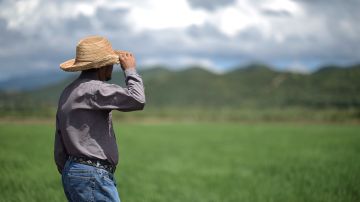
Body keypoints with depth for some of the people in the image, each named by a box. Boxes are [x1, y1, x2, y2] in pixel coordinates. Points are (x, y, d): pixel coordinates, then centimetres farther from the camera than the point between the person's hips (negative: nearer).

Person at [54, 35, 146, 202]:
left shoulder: (68, 93, 16)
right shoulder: (92, 89, -14)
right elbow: (137, 100, -24)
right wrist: (130, 70, -8)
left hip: (72, 171, 10)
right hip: (92, 177, -10)